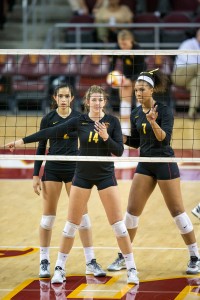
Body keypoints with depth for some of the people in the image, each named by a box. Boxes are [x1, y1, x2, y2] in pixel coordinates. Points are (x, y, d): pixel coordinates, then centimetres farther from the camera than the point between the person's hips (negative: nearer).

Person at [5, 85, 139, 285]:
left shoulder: (112, 122, -6)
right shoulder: (79, 121, -5)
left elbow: (119, 151, -8)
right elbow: (51, 132, -7)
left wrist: (106, 137, -26)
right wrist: (22, 141, -9)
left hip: (106, 176, -1)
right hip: (82, 176, 1)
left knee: (118, 224, -4)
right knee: (71, 224, 3)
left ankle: (131, 269, 4)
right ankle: (59, 268, 13)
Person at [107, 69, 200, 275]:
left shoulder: (164, 110, -13)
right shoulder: (135, 114, 6)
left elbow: (165, 139, -23)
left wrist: (153, 123, -39)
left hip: (164, 164, -6)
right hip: (145, 165, 6)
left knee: (177, 211, -3)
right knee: (132, 210, 3)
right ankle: (123, 257, 14)